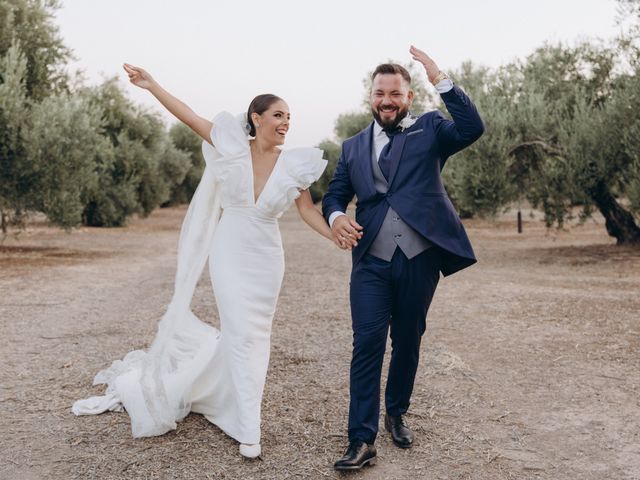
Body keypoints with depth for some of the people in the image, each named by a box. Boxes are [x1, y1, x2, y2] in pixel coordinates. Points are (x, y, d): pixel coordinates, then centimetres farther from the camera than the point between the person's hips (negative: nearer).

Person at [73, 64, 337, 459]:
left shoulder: (293, 165, -2)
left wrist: (338, 236, -14)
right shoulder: (234, 146, -6)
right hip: (229, 253, -2)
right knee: (241, 335, -2)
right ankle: (248, 429, 9)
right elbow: (190, 117, -4)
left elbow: (308, 210, 0)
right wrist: (152, 85, -7)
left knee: (255, 336, 7)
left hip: (266, 258, 2)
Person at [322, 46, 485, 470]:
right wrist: (336, 216, -11)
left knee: (408, 343, 13)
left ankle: (397, 414, 34)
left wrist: (441, 80, -18)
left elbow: (472, 129, -13)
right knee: (367, 344, -7)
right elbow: (335, 194, 13)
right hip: (371, 261, 1)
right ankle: (362, 441, -3)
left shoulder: (430, 129, 6)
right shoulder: (353, 146, 14)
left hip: (420, 260, -1)